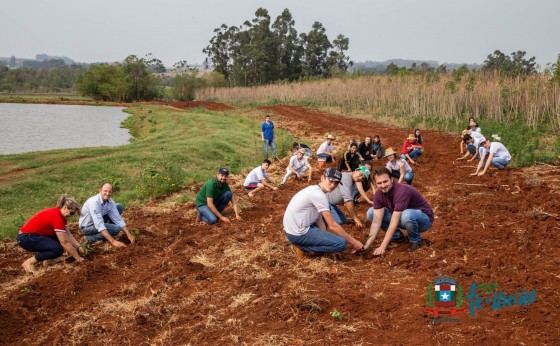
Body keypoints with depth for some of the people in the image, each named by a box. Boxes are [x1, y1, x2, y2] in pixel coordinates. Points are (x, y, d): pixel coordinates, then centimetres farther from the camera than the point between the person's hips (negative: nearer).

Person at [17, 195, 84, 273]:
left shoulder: (59, 213, 4)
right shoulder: (56, 217, -25)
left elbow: (68, 235, 6)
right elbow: (65, 242, -23)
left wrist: (78, 247, -4)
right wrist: (78, 258, -16)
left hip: (33, 234, 10)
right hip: (26, 238, -10)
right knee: (58, 249, -22)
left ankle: (46, 258, 10)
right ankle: (29, 262, -8)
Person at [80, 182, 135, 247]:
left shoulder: (110, 201, -10)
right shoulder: (94, 202, -32)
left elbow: (118, 219, -7)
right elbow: (99, 225, -36)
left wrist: (128, 235, -17)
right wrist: (113, 241, -40)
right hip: (87, 227, -7)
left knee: (119, 206, 1)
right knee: (116, 229, -23)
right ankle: (90, 238, -9)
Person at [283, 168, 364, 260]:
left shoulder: (314, 190, 10)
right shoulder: (319, 195, -19)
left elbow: (318, 219, 11)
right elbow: (332, 226, -17)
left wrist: (326, 237, 2)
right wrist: (353, 241, -8)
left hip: (292, 228, 10)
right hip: (297, 233, -10)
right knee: (341, 243, -12)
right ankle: (301, 246, -4)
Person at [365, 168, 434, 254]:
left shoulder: (402, 191, -34)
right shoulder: (379, 194, -12)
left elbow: (394, 223, -35)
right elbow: (376, 221, -16)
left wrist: (382, 247, -35)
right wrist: (368, 244, -27)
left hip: (423, 218, -6)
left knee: (406, 215, -42)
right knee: (371, 212, -6)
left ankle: (416, 240, -11)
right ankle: (397, 236, 7)